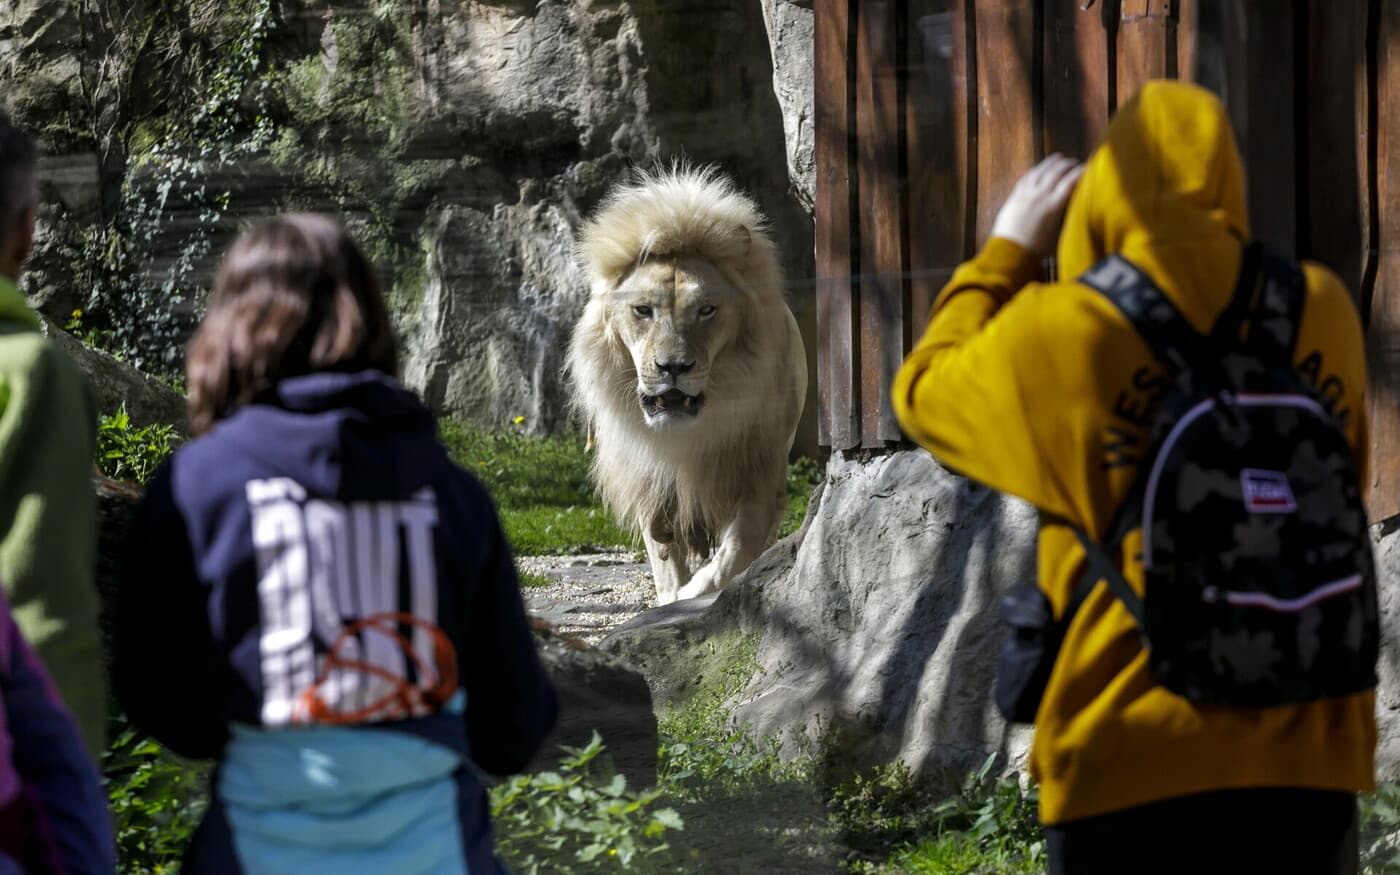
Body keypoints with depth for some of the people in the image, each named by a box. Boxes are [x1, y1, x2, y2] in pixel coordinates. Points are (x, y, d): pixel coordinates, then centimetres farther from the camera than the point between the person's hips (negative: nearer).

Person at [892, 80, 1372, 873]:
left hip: (1135, 756, -3)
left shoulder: (1063, 332, -8)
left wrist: (1008, 249, 23)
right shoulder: (1322, 312, 0)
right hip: (1308, 749, 3)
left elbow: (926, 392, 11)